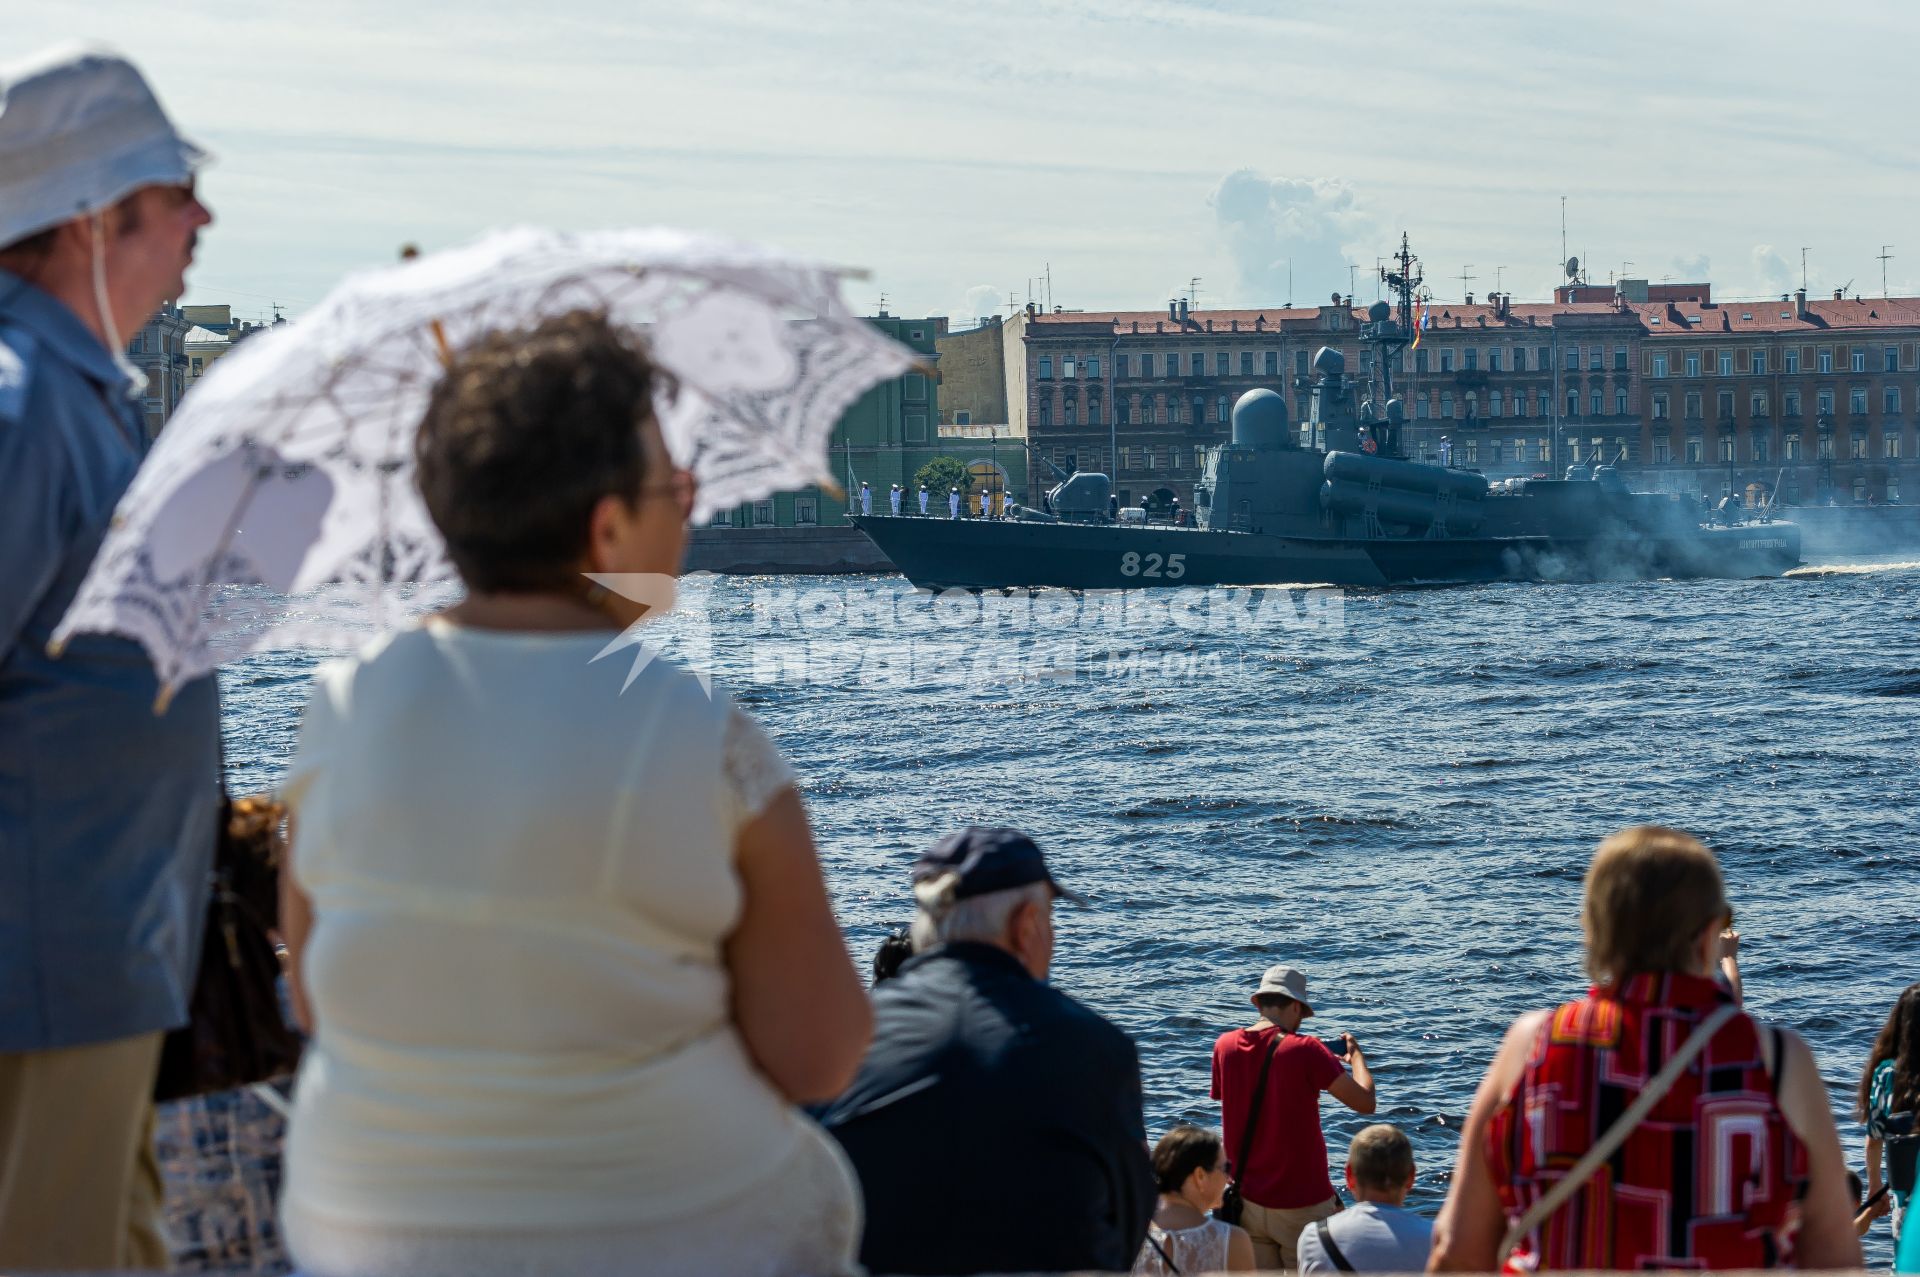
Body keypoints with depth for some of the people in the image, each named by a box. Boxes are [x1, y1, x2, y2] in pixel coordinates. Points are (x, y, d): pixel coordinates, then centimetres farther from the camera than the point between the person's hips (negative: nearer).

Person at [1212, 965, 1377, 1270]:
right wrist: (1355, 1054, 4)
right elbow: (1365, 1103, -15)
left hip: (1247, 1200, 5)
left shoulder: (1225, 1046, -1)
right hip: (1301, 1205, -5)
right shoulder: (1304, 1050, -16)